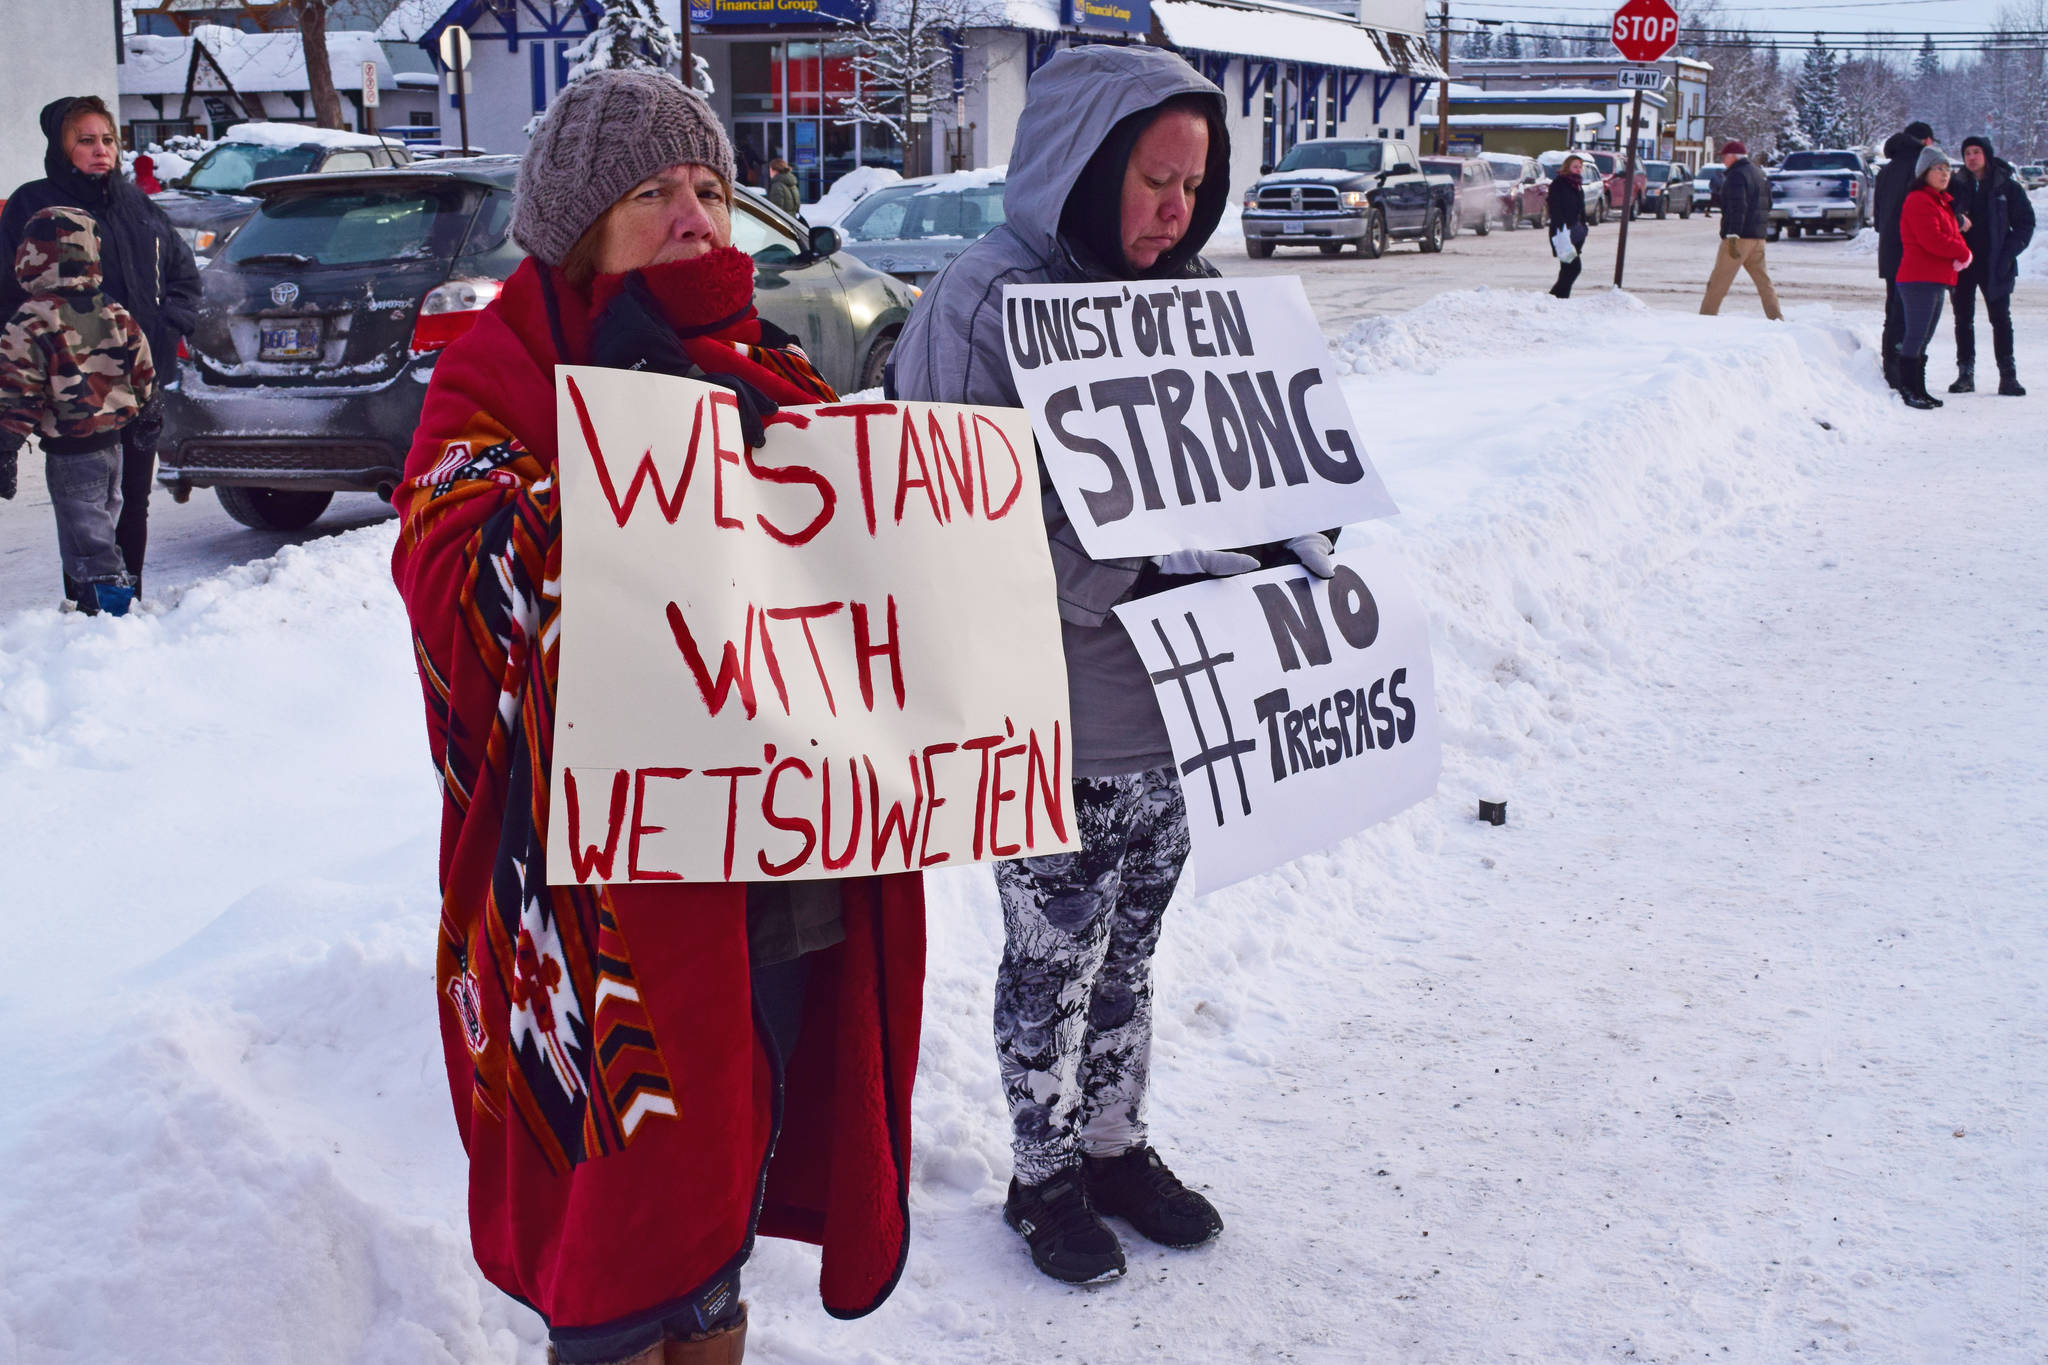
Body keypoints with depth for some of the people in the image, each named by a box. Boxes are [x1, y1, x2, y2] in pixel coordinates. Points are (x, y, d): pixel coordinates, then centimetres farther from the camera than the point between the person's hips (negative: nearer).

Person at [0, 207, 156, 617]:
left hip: (68, 454, -7)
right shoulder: (116, 315, 5)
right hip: (113, 443, 7)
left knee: (86, 540, -2)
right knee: (100, 528, 18)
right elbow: (145, 377, 12)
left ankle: (108, 593, -10)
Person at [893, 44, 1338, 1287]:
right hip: (1056, 718, -6)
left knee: (1129, 947, 20)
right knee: (1055, 958, 11)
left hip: (1172, 700, 6)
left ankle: (1118, 1146, 40)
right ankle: (1044, 1176, 32)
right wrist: (1155, 570, -26)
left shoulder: (1190, 295, 4)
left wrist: (1293, 546, -9)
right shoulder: (986, 303, -15)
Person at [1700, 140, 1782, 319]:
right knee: (1763, 281, 12)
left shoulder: (1737, 175, -12)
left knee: (1718, 282, -5)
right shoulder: (1759, 173, 17)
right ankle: (1776, 317, 9)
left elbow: (1737, 208, -22)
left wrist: (1732, 237, -27)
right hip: (1758, 237, 9)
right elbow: (1767, 204, 25)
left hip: (1740, 237, -9)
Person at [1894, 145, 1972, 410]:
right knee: (1916, 337, -9)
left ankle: (1919, 390, 17)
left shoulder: (1943, 201, 22)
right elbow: (1933, 240, -20)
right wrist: (1963, 252, -6)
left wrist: (1961, 254, -3)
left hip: (1937, 281, 10)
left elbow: (1952, 235, 20)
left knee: (1923, 339, 12)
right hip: (1919, 279, -10)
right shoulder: (1919, 201, -11)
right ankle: (1908, 391, -7)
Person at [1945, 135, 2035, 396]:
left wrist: (2008, 253, -9)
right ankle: (1965, 374, 11)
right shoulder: (1955, 187, 5)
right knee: (1963, 320, 5)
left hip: (1994, 265, -2)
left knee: (2001, 319, -1)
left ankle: (2008, 376, 1)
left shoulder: (2007, 187, 1)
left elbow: (2025, 223, 2)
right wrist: (1956, 219, -17)